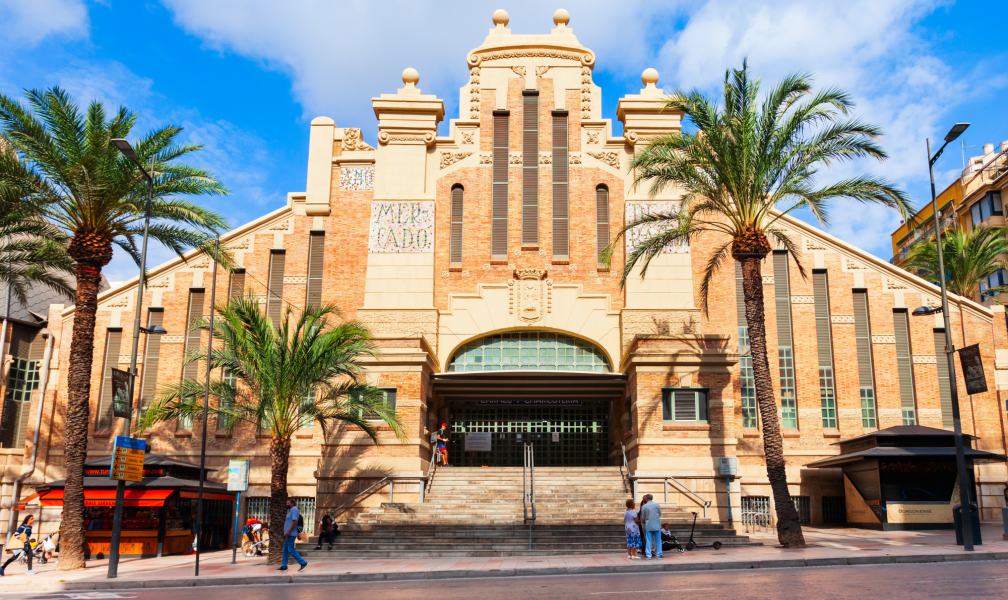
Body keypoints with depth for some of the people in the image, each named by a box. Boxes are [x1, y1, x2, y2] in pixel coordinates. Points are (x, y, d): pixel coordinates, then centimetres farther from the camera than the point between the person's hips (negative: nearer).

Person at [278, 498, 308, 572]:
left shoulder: (294, 509, -12)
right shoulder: (291, 510, 20)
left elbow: (295, 521, -23)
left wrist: (288, 531, -26)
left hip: (291, 534, -11)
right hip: (289, 534, 11)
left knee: (291, 550, -11)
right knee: (285, 550, 12)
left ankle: (303, 563, -10)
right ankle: (284, 566, 16)